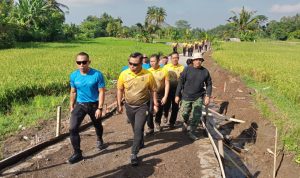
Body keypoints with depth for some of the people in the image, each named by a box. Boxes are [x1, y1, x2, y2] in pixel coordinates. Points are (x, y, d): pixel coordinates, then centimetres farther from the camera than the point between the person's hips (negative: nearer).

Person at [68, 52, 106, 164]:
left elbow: (101, 92, -14)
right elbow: (73, 92, 6)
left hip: (94, 105, -2)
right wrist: (71, 106, 10)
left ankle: (99, 140, 53)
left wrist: (100, 108, -17)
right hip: (80, 105, 2)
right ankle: (77, 154, 4)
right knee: (73, 128, -10)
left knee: (97, 125, 21)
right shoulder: (73, 76, -6)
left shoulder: (97, 75, -18)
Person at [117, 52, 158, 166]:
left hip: (142, 106, -3)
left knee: (138, 129, -10)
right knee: (135, 128, 21)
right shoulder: (124, 74, -11)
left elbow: (153, 90, -3)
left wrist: (155, 104, 1)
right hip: (129, 106, 3)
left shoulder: (148, 75, -16)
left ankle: (134, 154, 2)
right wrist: (119, 104, 3)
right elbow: (120, 90, 1)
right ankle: (140, 143, 47)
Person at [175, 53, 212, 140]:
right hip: (186, 96, -1)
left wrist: (208, 96, -3)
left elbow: (209, 84, 7)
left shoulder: (205, 71, -2)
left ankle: (191, 132, 18)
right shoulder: (187, 69, -7)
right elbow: (180, 82, -4)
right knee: (184, 113, 10)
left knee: (197, 116, -1)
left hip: (198, 97, 1)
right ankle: (185, 122, 45)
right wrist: (177, 95, -5)